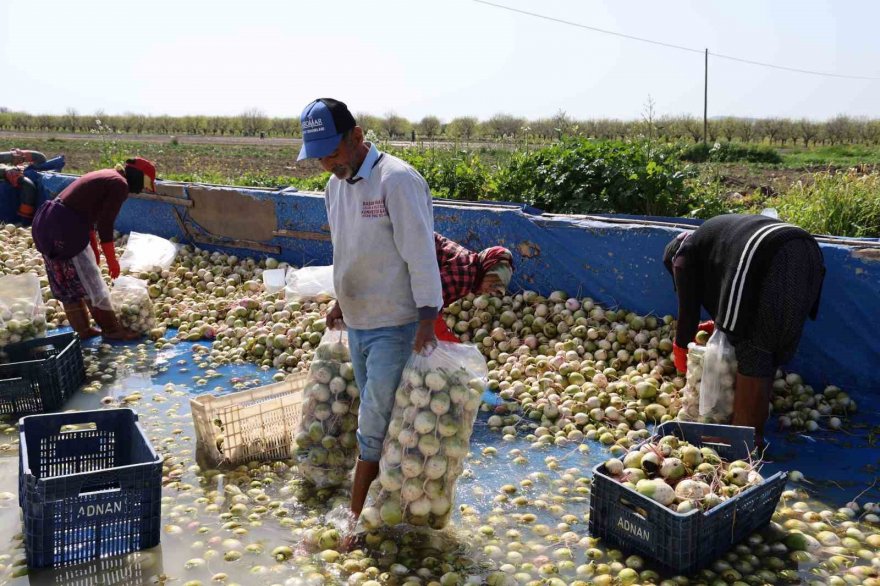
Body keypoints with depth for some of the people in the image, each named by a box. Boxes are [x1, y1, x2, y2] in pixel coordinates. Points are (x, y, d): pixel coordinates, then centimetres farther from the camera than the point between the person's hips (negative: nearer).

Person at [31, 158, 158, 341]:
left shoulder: (106, 176, 20)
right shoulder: (120, 185, -8)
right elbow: (105, 224, -13)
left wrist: (94, 250, 32)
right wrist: (111, 259, -5)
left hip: (45, 221, 10)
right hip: (65, 228, -10)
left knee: (66, 284, 16)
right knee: (91, 283, 2)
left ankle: (83, 330, 26)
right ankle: (111, 329, 12)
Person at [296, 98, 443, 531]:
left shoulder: (397, 180, -17)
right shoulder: (334, 186, 9)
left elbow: (421, 254, -19)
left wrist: (427, 320, -21)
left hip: (395, 325, -8)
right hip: (358, 322, 8)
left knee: (374, 424, -2)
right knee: (376, 421, 15)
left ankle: (357, 520, 9)